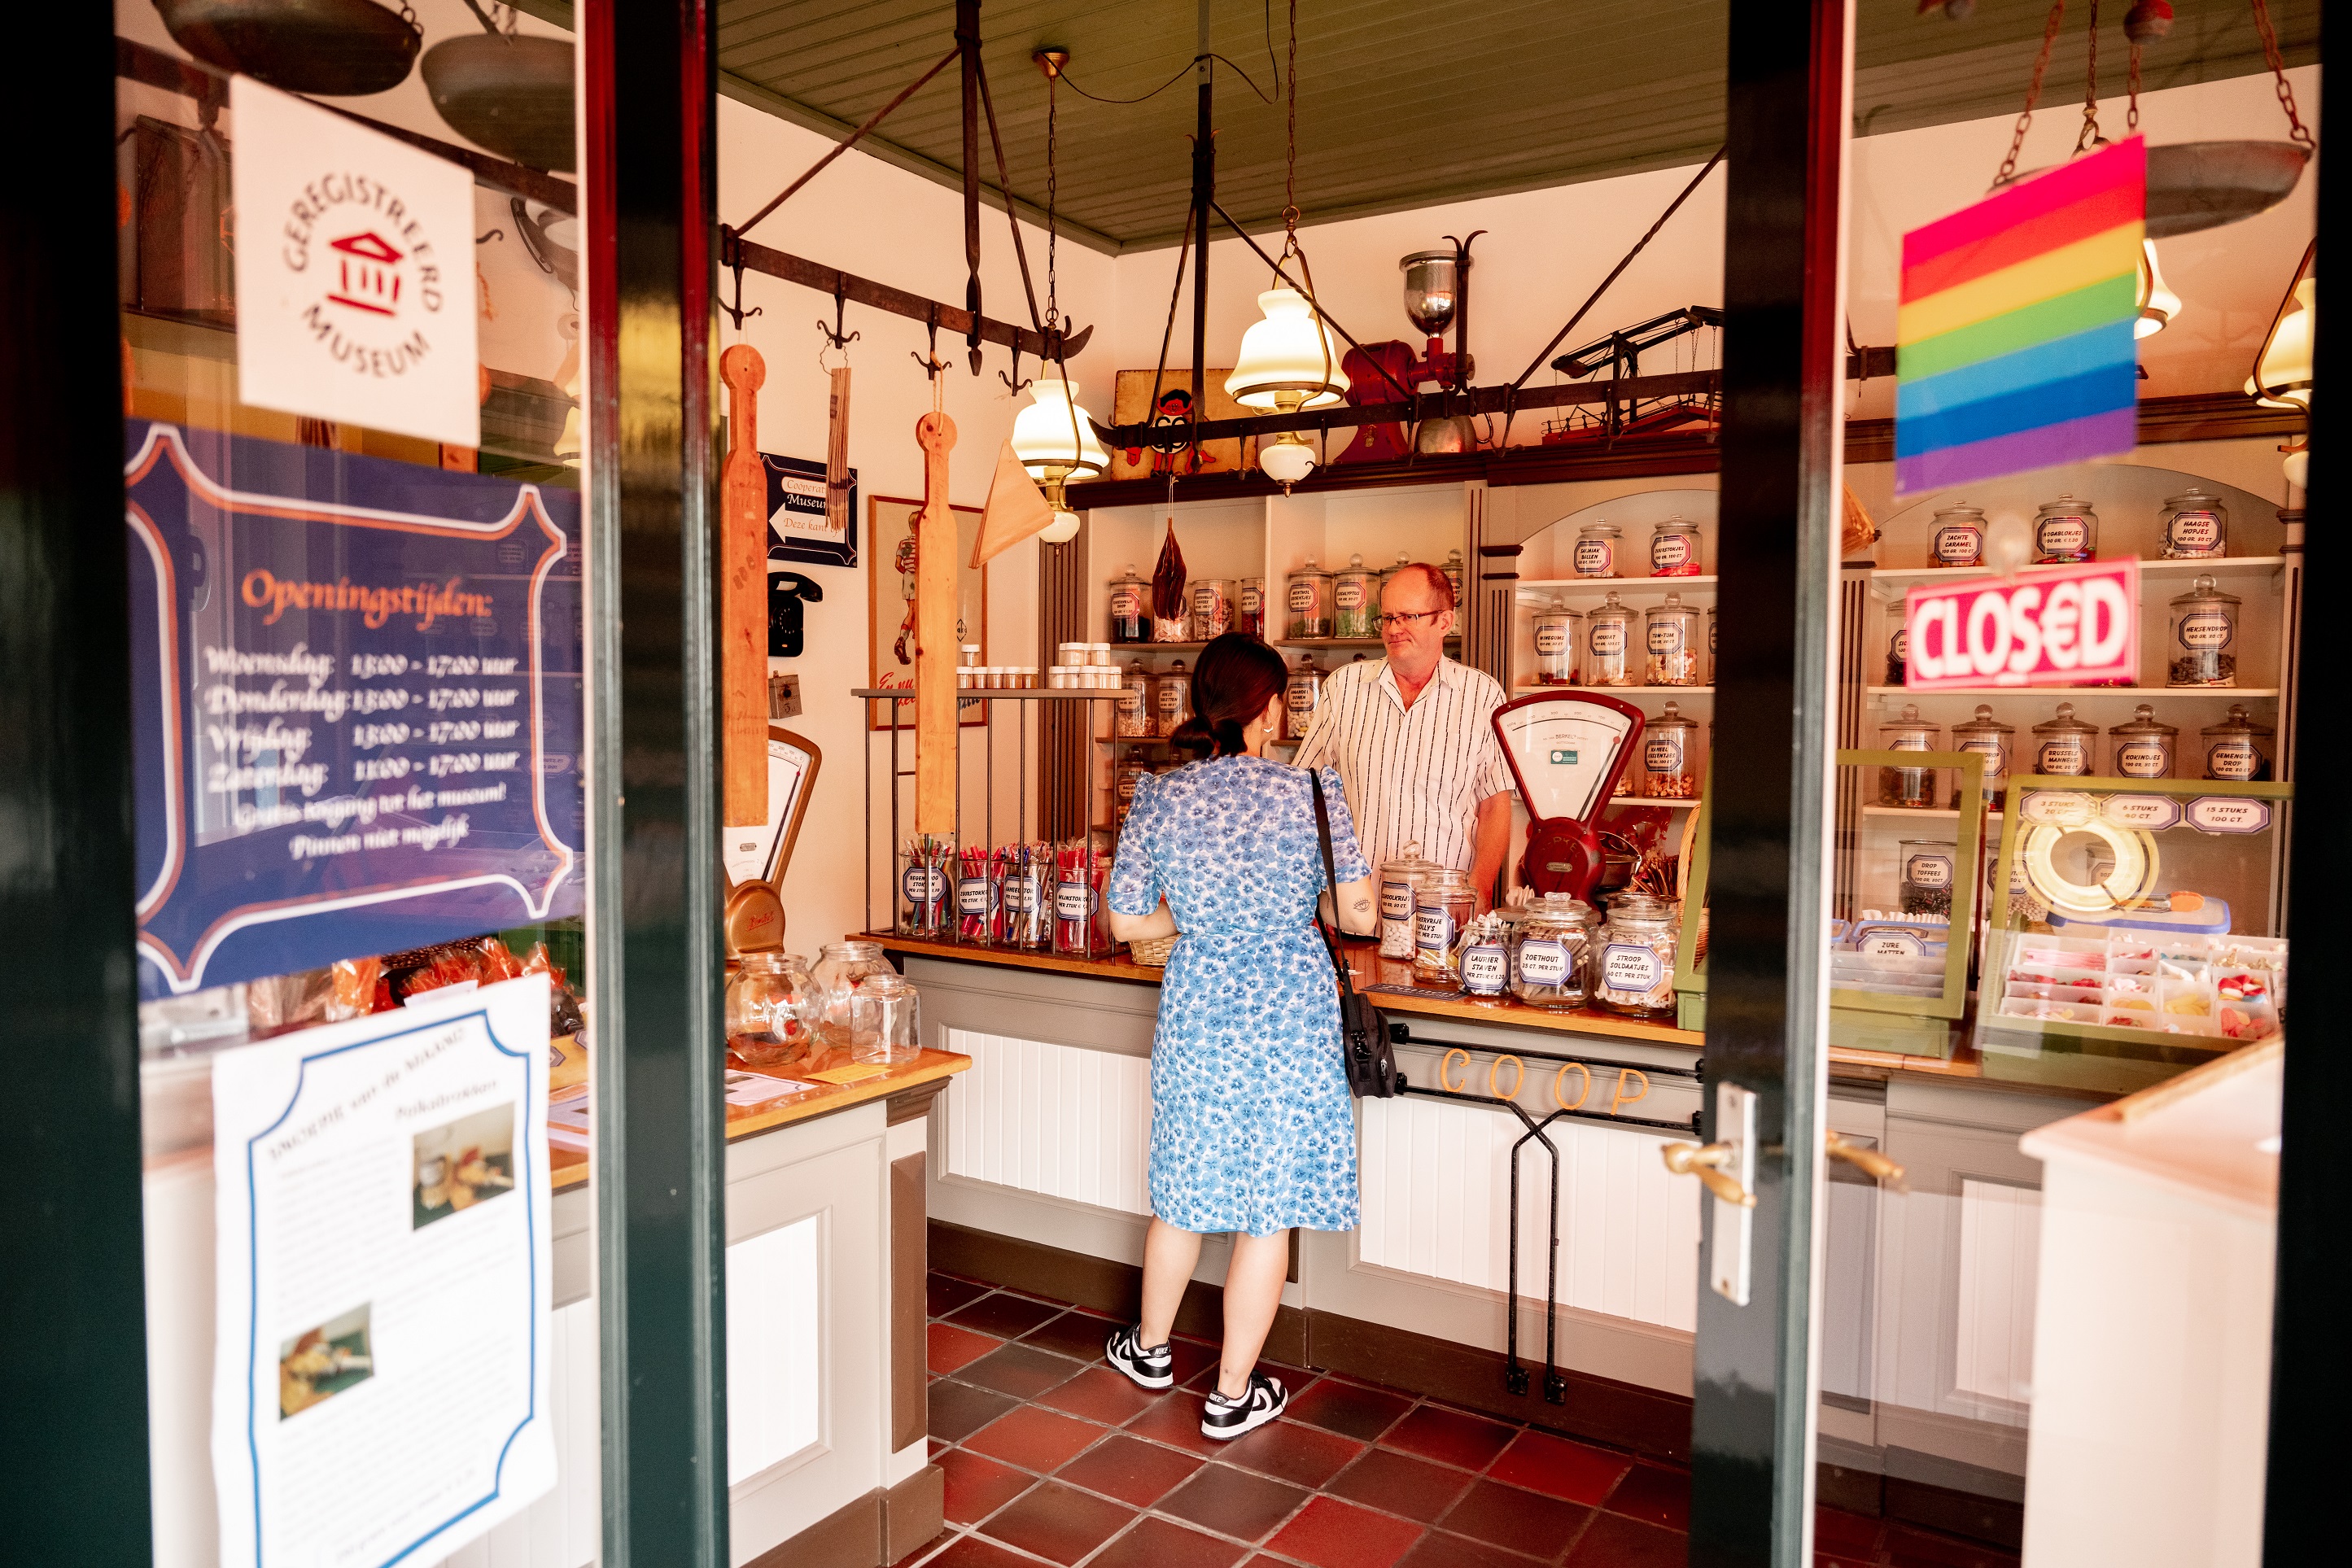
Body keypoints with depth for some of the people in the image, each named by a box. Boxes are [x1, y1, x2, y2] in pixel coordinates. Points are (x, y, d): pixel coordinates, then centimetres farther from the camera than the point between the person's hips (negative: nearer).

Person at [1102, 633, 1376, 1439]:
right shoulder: (1312, 790, -10)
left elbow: (1127, 921, 1)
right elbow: (1359, 914, -7)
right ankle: (1232, 1394, 21)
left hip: (1198, 1008, 3)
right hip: (1291, 1010, -2)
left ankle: (1151, 1348, 41)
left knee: (1185, 1190, 21)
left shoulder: (1159, 797, -3)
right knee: (1268, 1208, 10)